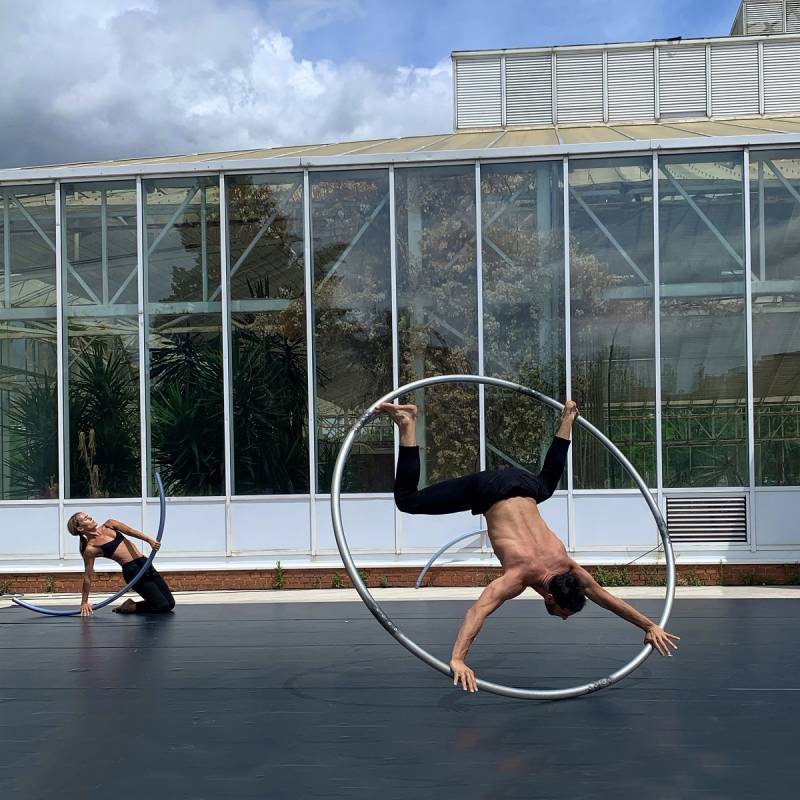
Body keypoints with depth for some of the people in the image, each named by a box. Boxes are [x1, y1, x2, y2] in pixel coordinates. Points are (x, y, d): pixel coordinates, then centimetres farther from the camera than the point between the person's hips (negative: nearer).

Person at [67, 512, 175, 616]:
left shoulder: (109, 525, 9)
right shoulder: (90, 549, -6)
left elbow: (131, 531, 0)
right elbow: (88, 577, -3)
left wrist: (149, 540, -17)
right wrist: (84, 602, -3)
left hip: (145, 564, 6)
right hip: (132, 572, -6)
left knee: (170, 603, 5)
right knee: (162, 606, -13)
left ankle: (130, 605, 19)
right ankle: (128, 608, 7)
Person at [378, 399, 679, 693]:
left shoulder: (567, 568, -15)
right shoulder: (520, 575, -31)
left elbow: (607, 598, -2)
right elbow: (478, 611, -45)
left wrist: (650, 626, 2)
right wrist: (458, 659, -56)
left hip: (525, 485, 4)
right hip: (491, 490, -4)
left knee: (548, 481, 39)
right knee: (407, 500, 0)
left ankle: (567, 419, 53)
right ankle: (407, 425, 0)